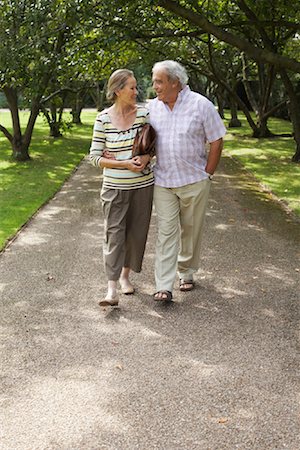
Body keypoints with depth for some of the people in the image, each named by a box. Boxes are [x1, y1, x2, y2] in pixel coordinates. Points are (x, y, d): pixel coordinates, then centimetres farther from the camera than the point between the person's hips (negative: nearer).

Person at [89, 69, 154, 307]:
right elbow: (95, 157, -5)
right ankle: (112, 289, -6)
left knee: (136, 232, 10)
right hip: (115, 187, -2)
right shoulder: (103, 119, -7)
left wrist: (146, 157, -13)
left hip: (143, 185, 2)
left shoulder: (144, 113, -3)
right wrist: (125, 164, -17)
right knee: (114, 234, -6)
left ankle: (125, 275, 31)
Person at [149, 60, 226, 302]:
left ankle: (187, 273, 30)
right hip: (163, 182, 2)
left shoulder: (200, 105, -9)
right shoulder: (153, 106, 3)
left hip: (194, 182, -2)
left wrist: (207, 175, -6)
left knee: (191, 230, 10)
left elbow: (216, 142, -5)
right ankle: (164, 287, -2)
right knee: (166, 231, -2)